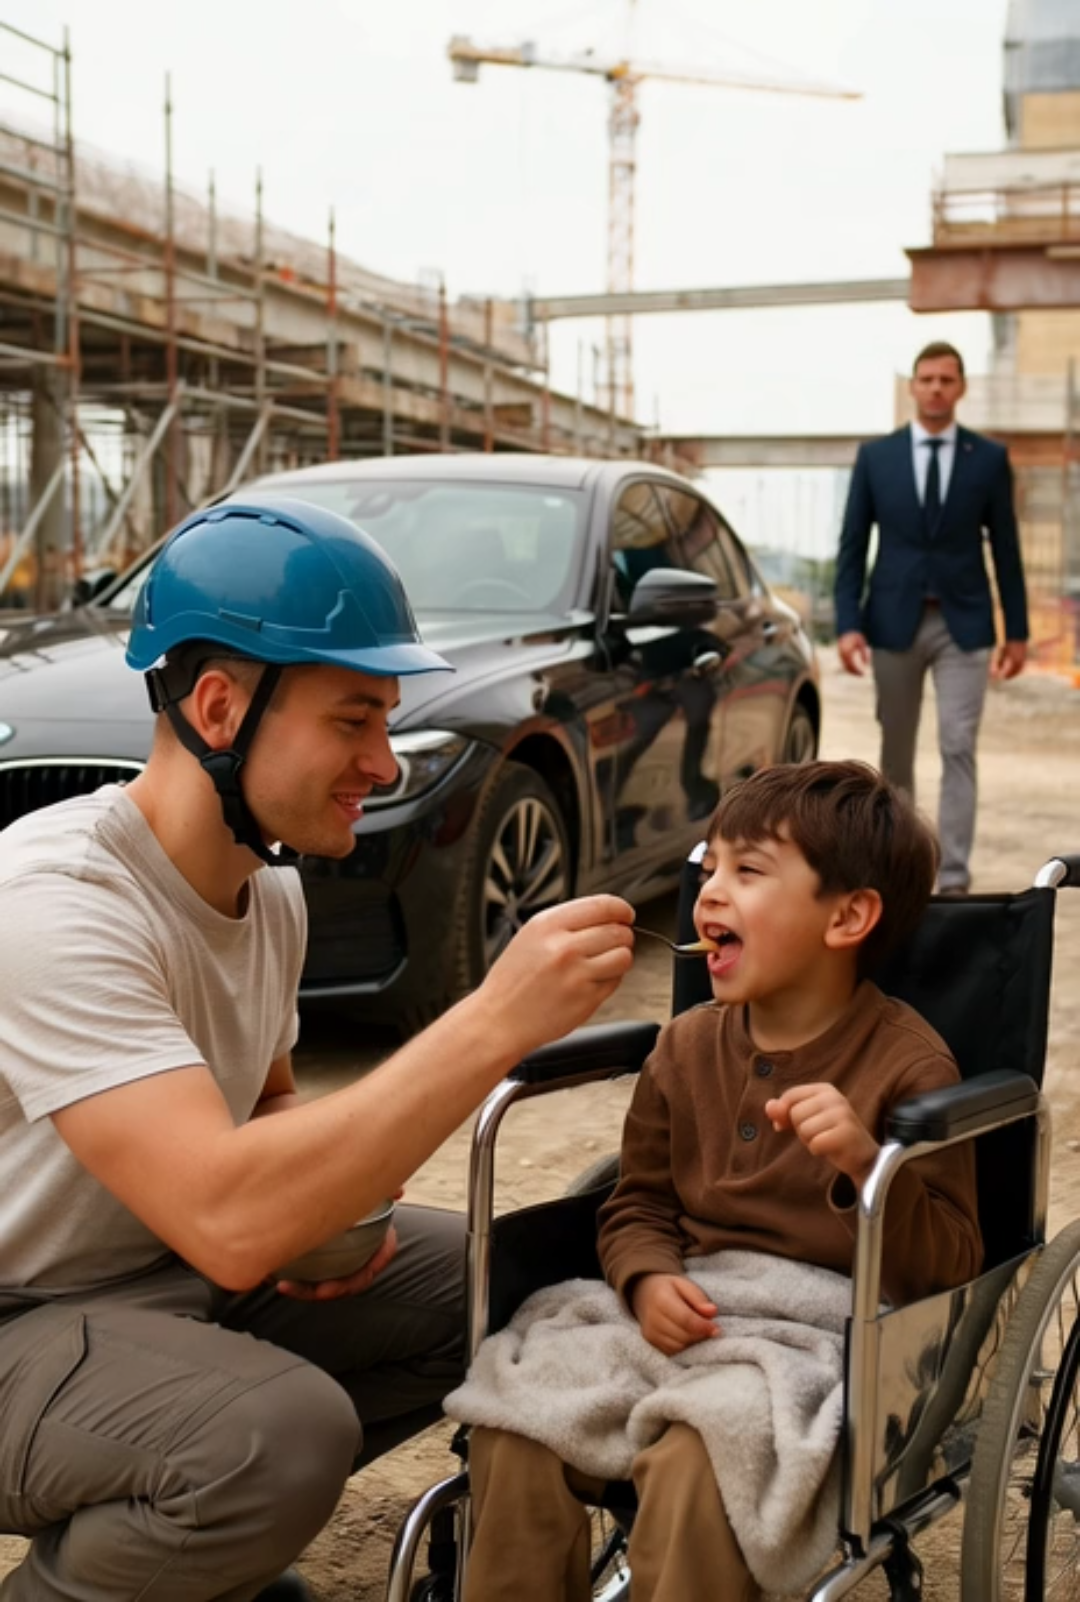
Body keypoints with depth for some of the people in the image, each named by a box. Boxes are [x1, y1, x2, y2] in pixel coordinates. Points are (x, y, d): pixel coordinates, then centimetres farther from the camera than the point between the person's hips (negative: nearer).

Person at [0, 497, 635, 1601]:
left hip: (182, 1266, 9)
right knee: (287, 1430, -33)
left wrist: (336, 1200, -6)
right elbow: (229, 1220, -37)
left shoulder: (269, 882, 0)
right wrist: (496, 1021, -37)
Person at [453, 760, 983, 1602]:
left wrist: (867, 1163, -28)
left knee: (692, 1464, -31)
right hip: (686, 1312, 5)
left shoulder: (908, 1064, -8)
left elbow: (949, 1270, -10)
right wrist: (650, 1279, -9)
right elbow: (639, 1203, 14)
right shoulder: (688, 1045, 7)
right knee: (515, 1429, -14)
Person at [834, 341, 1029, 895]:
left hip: (963, 624, -1)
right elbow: (852, 545, 3)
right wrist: (848, 623, -6)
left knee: (958, 750, -7)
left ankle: (953, 879, -5)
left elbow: (1005, 548, 5)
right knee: (896, 752, 11)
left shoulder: (989, 458, 3)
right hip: (894, 621, 1)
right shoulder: (875, 456, 3)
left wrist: (1016, 631, 4)